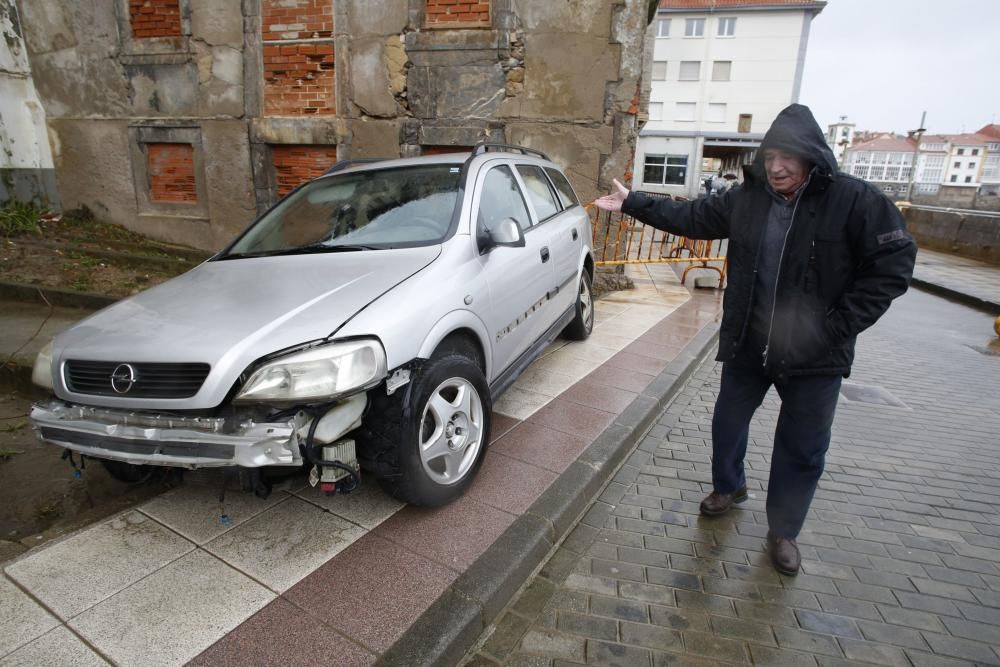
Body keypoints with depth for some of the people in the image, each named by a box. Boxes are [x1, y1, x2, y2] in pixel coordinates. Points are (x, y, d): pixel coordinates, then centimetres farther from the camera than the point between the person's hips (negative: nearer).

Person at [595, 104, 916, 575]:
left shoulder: (855, 200, -13)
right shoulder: (746, 198, -3)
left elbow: (893, 264, -11)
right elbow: (689, 217, 4)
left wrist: (839, 325, -16)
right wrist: (633, 203, 1)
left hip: (815, 356, -2)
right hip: (747, 345, 3)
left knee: (802, 448, 10)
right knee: (728, 422, 18)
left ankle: (784, 531, 33)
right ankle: (729, 487, 47)